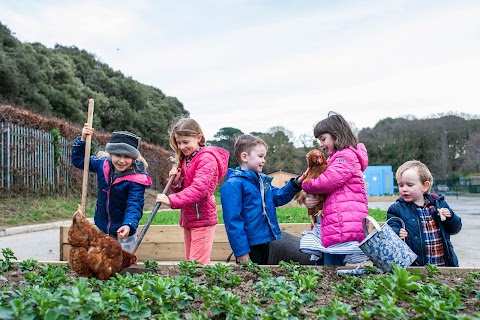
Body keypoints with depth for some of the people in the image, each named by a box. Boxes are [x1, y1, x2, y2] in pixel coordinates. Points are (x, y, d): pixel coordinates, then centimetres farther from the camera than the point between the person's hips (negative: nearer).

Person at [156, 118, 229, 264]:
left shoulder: (207, 158, -12)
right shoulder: (185, 160, 15)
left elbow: (199, 188, -25)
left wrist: (172, 200, -31)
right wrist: (175, 181, -4)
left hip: (202, 219, -9)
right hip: (188, 219, 9)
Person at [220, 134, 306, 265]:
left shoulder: (263, 180, 10)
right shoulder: (233, 184, -16)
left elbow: (278, 197, 20)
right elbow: (233, 220, -20)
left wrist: (295, 184, 4)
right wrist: (240, 251, -21)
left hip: (267, 243, 9)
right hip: (249, 246, -8)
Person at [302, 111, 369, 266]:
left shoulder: (346, 156, -4)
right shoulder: (335, 158, 28)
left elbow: (326, 182, -17)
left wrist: (304, 184, 4)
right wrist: (308, 200, 0)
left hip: (342, 228, -10)